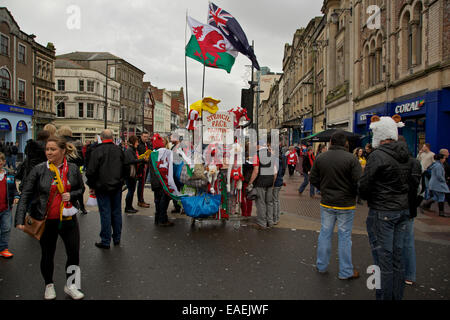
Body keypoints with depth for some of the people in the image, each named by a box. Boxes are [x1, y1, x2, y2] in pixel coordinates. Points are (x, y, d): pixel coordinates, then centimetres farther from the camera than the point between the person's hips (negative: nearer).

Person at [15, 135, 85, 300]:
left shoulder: (73, 169, -3)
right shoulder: (39, 169, -8)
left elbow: (81, 188, 11)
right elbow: (25, 195, -9)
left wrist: (71, 195, -11)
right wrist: (20, 219, -16)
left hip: (68, 218, 1)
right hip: (46, 220, -1)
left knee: (74, 254, 6)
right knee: (47, 255, 15)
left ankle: (69, 285, 29)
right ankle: (49, 285, 39)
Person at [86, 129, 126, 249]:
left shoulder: (97, 151, -11)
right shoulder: (119, 150, 5)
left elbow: (91, 171, -12)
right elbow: (124, 168, 14)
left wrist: (92, 186, 0)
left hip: (103, 187, -5)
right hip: (117, 186, 5)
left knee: (105, 214, 0)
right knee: (116, 212, 12)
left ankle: (105, 241, 7)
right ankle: (117, 238, 22)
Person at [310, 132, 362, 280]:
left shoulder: (320, 158, -2)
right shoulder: (351, 159, -15)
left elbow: (313, 180, 3)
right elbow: (359, 183, -16)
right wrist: (353, 195, 4)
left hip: (326, 203, 4)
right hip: (346, 204, -3)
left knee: (325, 234, 15)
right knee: (344, 236, 7)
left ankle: (321, 266, 28)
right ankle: (346, 271, 19)